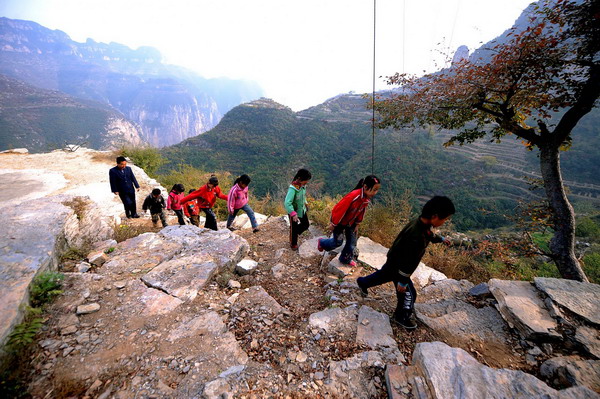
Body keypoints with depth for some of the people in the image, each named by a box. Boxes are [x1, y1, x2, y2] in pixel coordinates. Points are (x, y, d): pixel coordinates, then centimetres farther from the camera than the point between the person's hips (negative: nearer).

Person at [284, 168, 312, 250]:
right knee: (294, 229, 12)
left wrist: (305, 205, 16)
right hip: (294, 213, -7)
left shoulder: (303, 186, -7)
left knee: (305, 225, 21)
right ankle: (293, 244, 36)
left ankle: (294, 236, 44)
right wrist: (293, 214, -39)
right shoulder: (293, 189, -31)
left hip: (302, 211, 7)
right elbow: (287, 203, -35)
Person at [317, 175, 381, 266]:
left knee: (352, 242, 11)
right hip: (340, 221, -7)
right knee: (338, 242, 4)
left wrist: (357, 224, 9)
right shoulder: (353, 196, -37)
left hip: (350, 223, 7)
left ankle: (345, 259, 35)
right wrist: (333, 224, -20)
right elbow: (340, 209, -29)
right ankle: (321, 242, 33)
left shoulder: (367, 198, -12)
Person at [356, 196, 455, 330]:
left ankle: (363, 282, 56)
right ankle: (402, 317, 33)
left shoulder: (422, 224, -10)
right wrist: (403, 281, -24)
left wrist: (441, 239, 33)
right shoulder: (415, 235, -40)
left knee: (382, 275, 31)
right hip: (398, 266, -9)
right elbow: (407, 261, -33)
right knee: (408, 293, 8)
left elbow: (429, 235, 18)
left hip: (393, 262, 9)